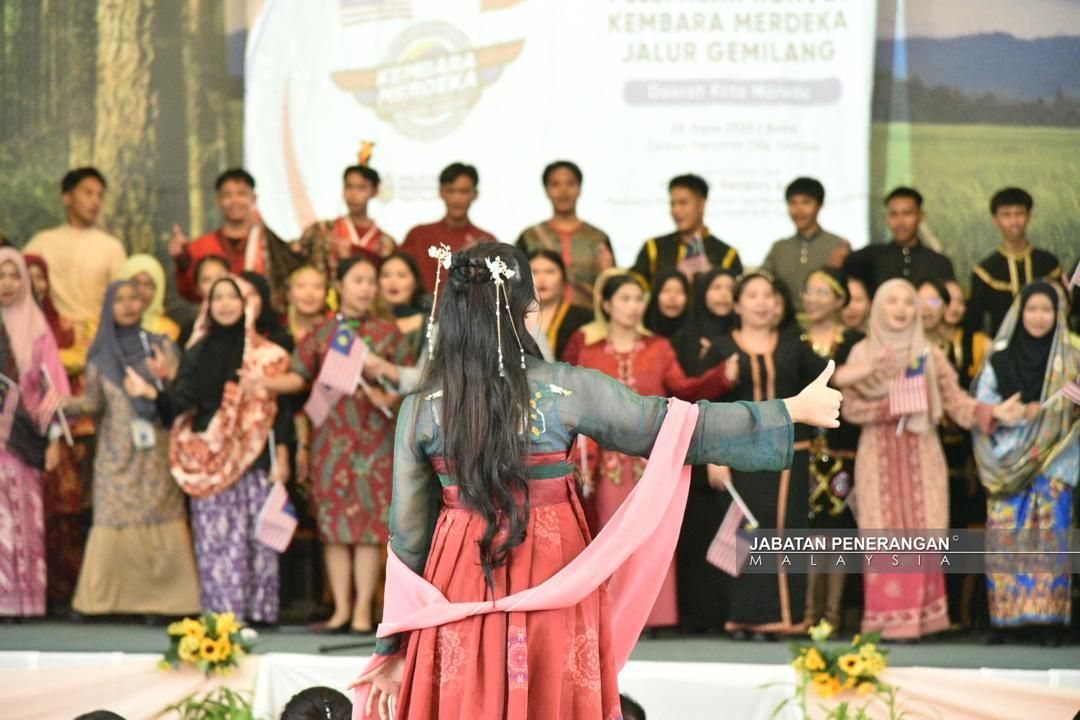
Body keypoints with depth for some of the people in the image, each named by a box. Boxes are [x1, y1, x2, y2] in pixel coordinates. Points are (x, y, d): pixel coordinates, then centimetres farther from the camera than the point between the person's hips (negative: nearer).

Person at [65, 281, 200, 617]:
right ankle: (101, 599, -2)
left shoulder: (161, 346, 7)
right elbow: (93, 402, 1)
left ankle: (164, 598, -4)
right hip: (117, 455, 0)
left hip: (157, 454, 0)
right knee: (114, 525, -5)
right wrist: (63, 403, -18)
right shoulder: (100, 354, 9)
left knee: (162, 524, -6)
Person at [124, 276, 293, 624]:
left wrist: (281, 460, -3)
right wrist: (149, 392, -16)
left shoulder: (265, 355, 5)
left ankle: (258, 610, 1)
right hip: (210, 462, 2)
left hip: (253, 460, -2)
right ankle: (219, 614, 2)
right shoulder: (198, 353, 10)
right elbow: (181, 402, 2)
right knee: (213, 537, -1)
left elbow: (279, 409, 3)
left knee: (255, 535, -4)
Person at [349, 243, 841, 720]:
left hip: (460, 591, 1)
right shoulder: (567, 390, -9)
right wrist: (793, 411, 9)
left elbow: (408, 530, 1)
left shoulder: (419, 410, -4)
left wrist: (394, 649, 10)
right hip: (553, 591, -1)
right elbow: (674, 429, -2)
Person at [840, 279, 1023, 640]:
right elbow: (850, 408, 0)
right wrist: (892, 407, -14)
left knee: (922, 535, -3)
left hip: (920, 454, 1)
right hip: (879, 455, -1)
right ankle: (887, 617, -3)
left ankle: (919, 616, -1)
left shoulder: (929, 353, 6)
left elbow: (955, 400, 0)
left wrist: (993, 412, -15)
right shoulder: (862, 353, 5)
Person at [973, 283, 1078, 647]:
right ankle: (1002, 620, -2)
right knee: (1005, 535, -6)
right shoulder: (1000, 361, 8)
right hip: (1008, 463, 1)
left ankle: (1050, 620, -5)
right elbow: (981, 411, 4)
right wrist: (1019, 414, -10)